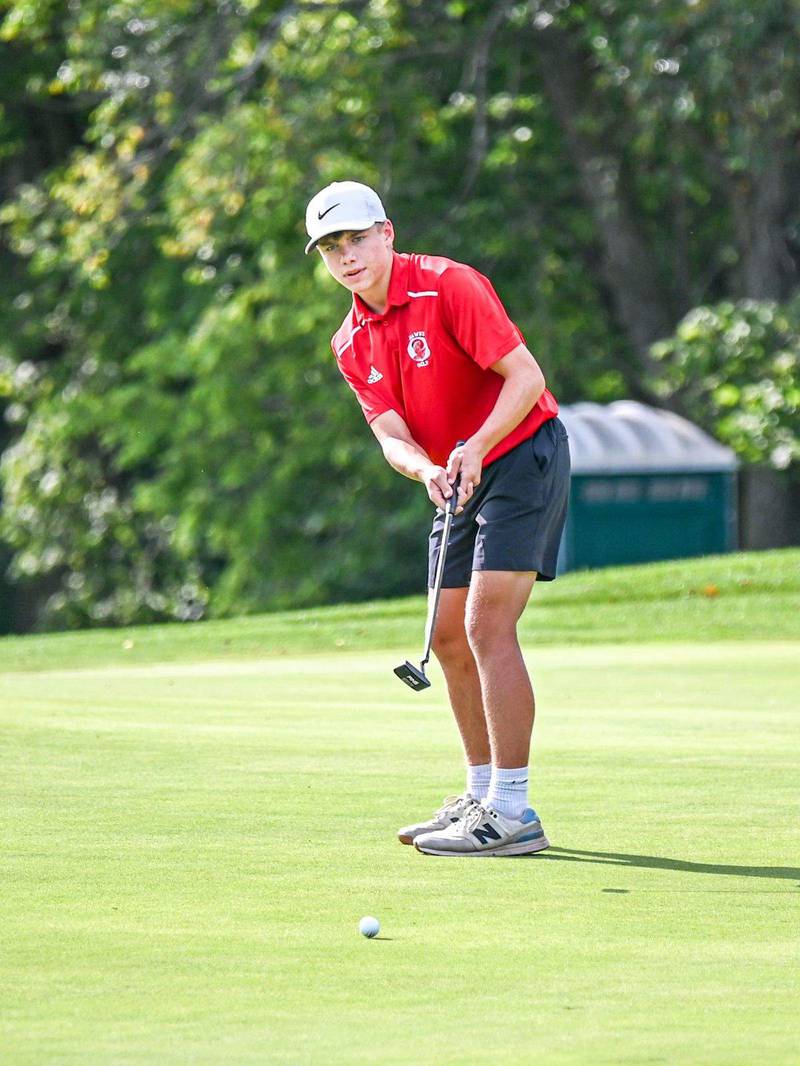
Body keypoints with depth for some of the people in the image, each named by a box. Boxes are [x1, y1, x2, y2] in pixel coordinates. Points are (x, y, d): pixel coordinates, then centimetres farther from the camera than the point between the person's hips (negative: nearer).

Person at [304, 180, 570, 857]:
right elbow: (391, 433, -5)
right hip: (460, 482, 8)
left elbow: (526, 376, -20)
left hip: (523, 454, -8)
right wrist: (427, 471, -27)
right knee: (450, 637, 9)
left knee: (487, 625, -17)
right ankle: (483, 794, 22)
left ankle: (513, 813, -17)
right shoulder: (351, 344, 6)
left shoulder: (449, 286, -16)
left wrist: (474, 450, -32)